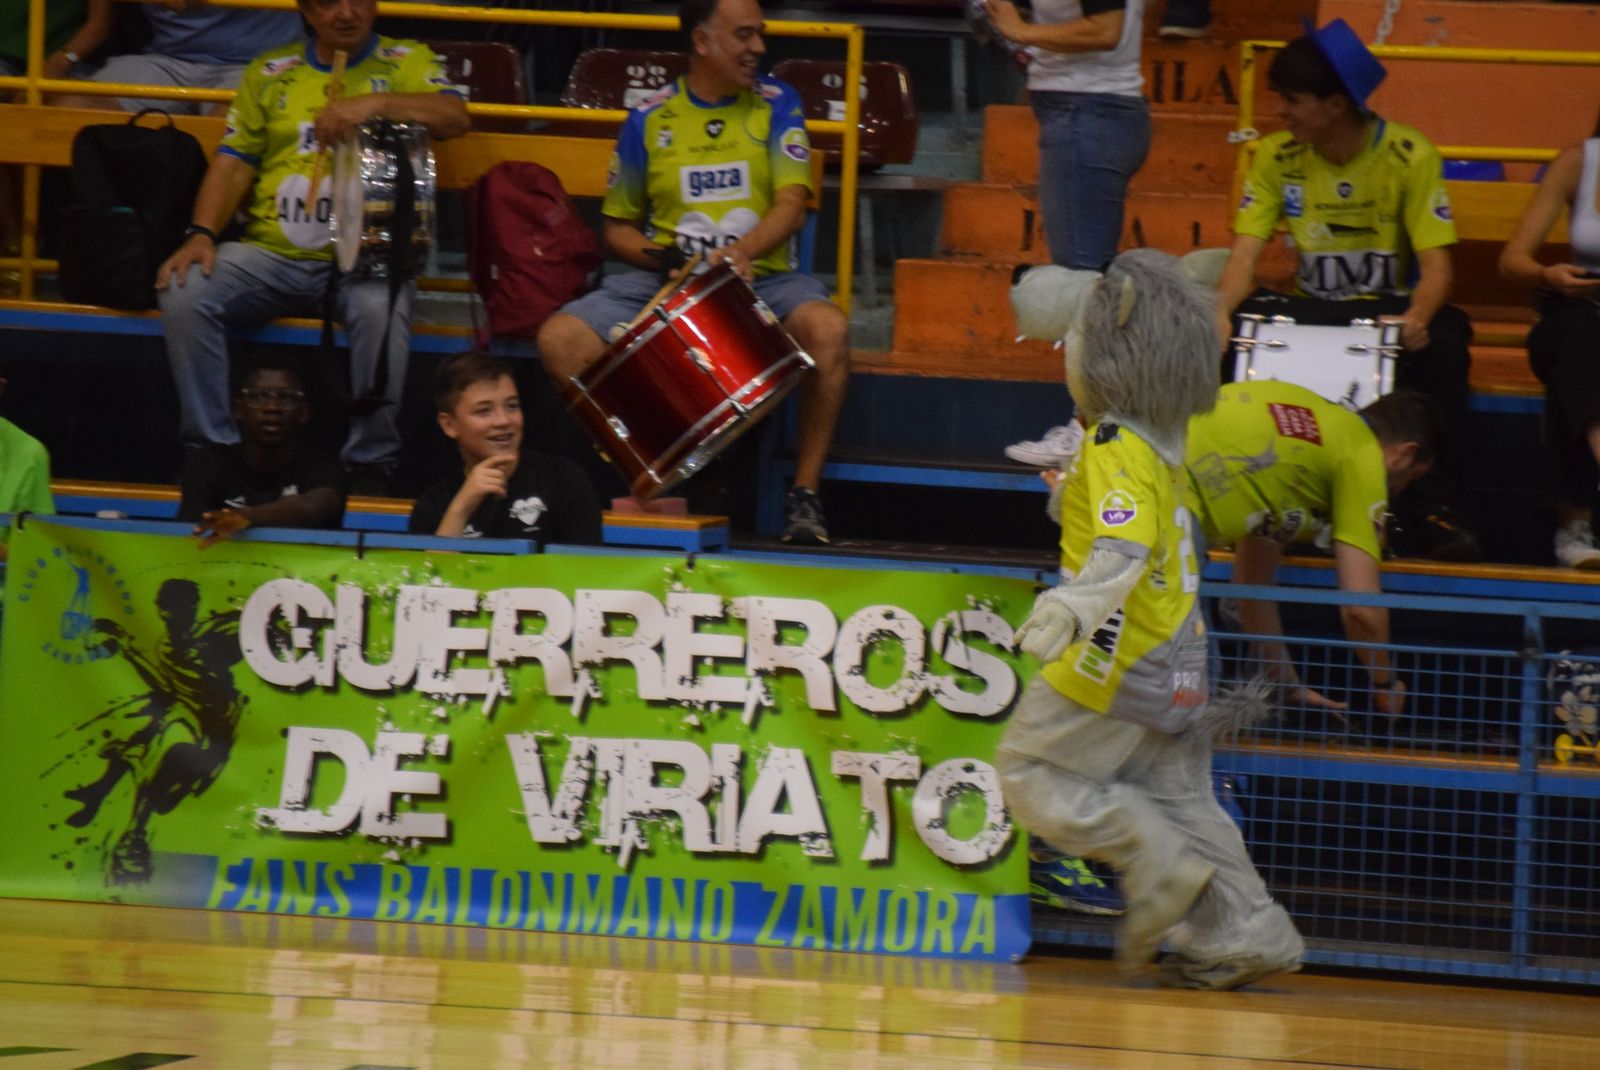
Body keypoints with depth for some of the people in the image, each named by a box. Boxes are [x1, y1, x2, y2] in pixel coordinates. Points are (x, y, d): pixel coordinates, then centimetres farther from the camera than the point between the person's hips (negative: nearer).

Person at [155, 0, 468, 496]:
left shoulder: (406, 62, 13)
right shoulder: (271, 74, 19)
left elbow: (454, 117, -6)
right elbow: (232, 165, 12)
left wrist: (374, 104, -20)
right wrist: (201, 235, -5)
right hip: (272, 252, 3)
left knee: (381, 311, -36)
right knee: (185, 293, -23)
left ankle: (370, 464, -23)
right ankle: (210, 450, -15)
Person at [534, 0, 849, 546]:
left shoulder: (775, 105, 4)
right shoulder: (650, 120, 7)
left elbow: (792, 207, -8)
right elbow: (618, 226, 15)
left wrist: (745, 250, -28)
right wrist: (660, 257, -7)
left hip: (761, 277, -1)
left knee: (827, 327, -34)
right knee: (559, 339, -22)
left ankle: (806, 494, -21)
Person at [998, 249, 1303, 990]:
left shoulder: (1118, 451, -18)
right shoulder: (1160, 440, 11)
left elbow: (1123, 545, -34)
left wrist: (1071, 609, -49)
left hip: (1122, 656, -9)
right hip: (1176, 662, 9)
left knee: (1033, 770, 1)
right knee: (1176, 795, 11)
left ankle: (1160, 866, -8)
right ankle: (1243, 935, 7)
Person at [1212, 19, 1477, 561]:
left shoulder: (1409, 156, -12)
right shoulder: (1277, 156, -3)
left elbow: (1435, 263, -18)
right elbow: (1245, 253, -9)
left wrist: (1417, 317, -41)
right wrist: (1220, 310, -31)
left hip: (1389, 309, -3)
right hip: (1310, 310, 3)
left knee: (1443, 339, -36)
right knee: (1236, 329, -27)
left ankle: (1422, 502, -26)